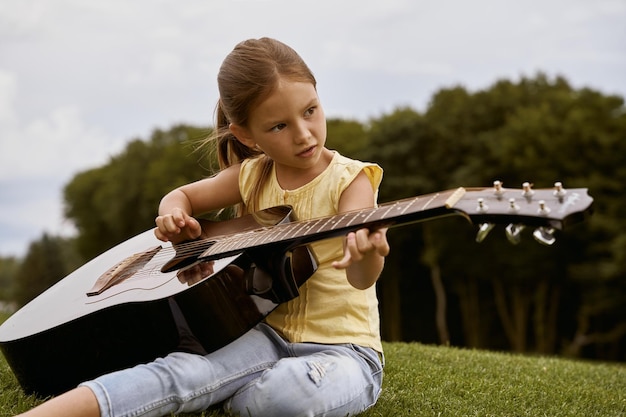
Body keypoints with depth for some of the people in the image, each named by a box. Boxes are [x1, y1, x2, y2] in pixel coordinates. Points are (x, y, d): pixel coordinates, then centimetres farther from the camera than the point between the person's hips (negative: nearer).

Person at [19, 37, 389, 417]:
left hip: (342, 346, -3)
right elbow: (182, 195, 22)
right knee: (179, 372, -25)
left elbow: (360, 279, -25)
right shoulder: (252, 177, 5)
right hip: (270, 333, 3)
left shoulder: (349, 179, -10)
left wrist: (367, 257, -51)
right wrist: (174, 216, -5)